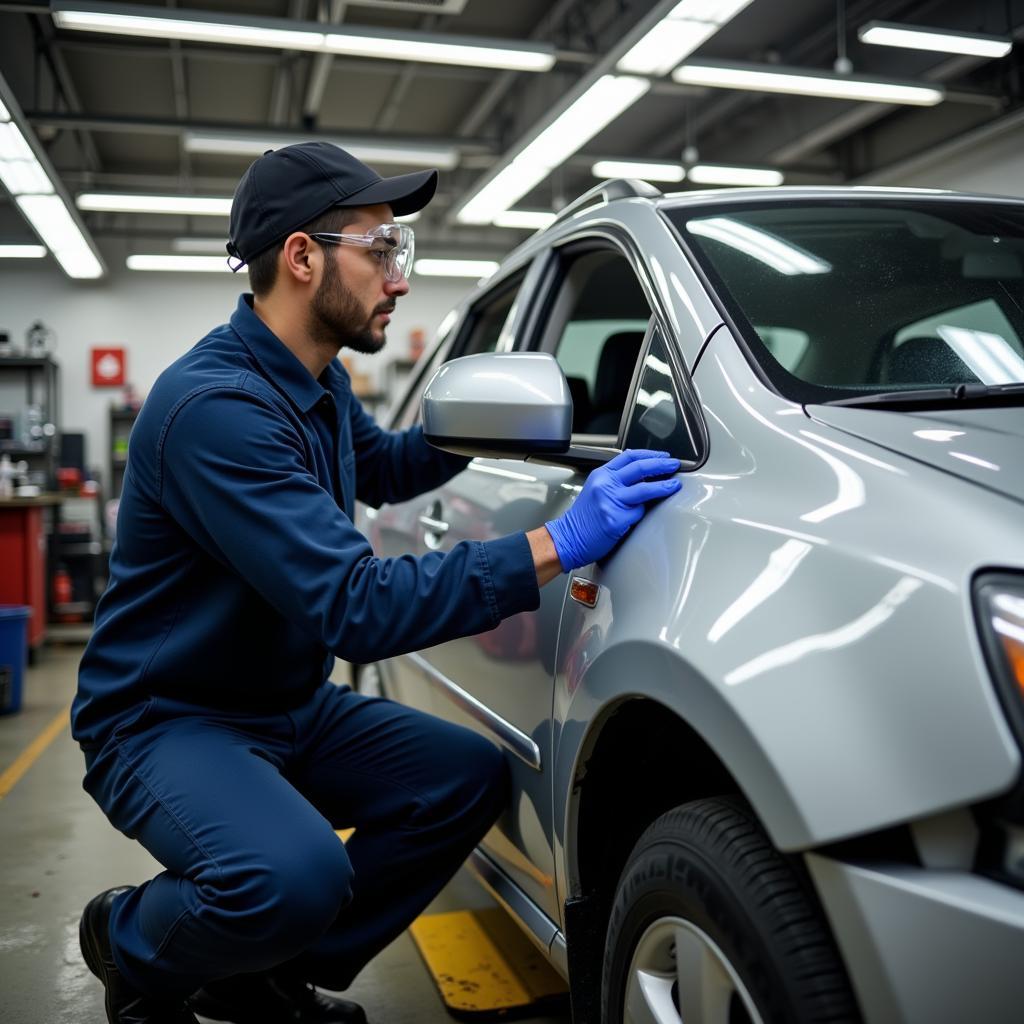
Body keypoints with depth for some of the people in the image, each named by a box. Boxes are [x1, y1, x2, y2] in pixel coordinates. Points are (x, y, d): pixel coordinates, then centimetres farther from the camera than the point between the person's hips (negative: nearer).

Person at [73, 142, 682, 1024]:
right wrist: (557, 545, -34)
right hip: (166, 720, -9)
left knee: (471, 777, -5)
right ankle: (133, 944, 3)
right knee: (296, 877, -34)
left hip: (292, 706, 9)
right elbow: (356, 608, -33)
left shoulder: (319, 380, 3)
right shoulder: (216, 405, -27)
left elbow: (384, 468, 25)